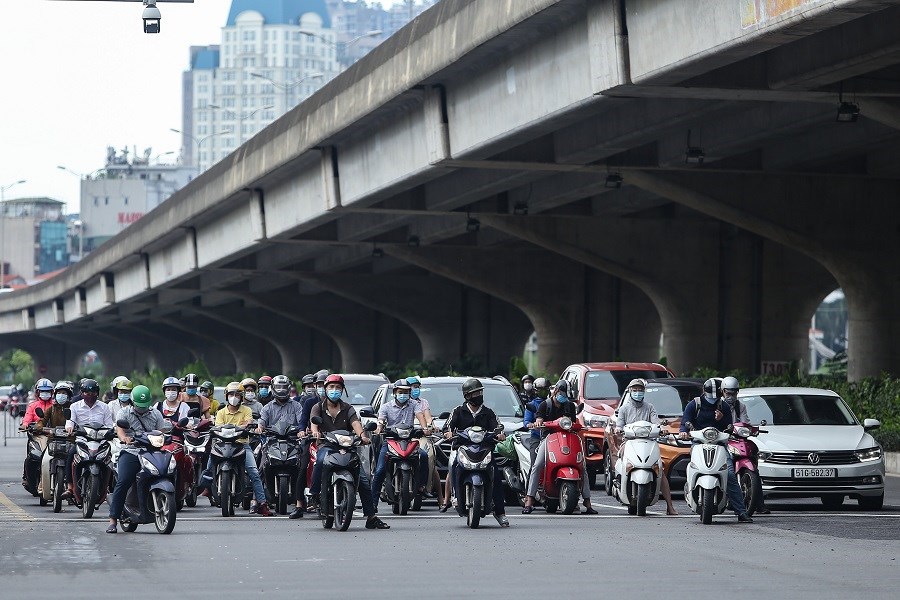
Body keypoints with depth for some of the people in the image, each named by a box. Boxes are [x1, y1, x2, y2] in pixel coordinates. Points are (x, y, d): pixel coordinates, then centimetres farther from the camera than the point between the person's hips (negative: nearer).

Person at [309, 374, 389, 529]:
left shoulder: (348, 409, 14)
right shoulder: (318, 408, 12)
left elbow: (355, 423, -5)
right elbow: (313, 420, -10)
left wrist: (362, 435, -28)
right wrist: (315, 431, -34)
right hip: (326, 446, -2)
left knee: (363, 479, -11)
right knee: (321, 460, -39)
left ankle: (371, 517, -6)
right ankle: (314, 493, -25)